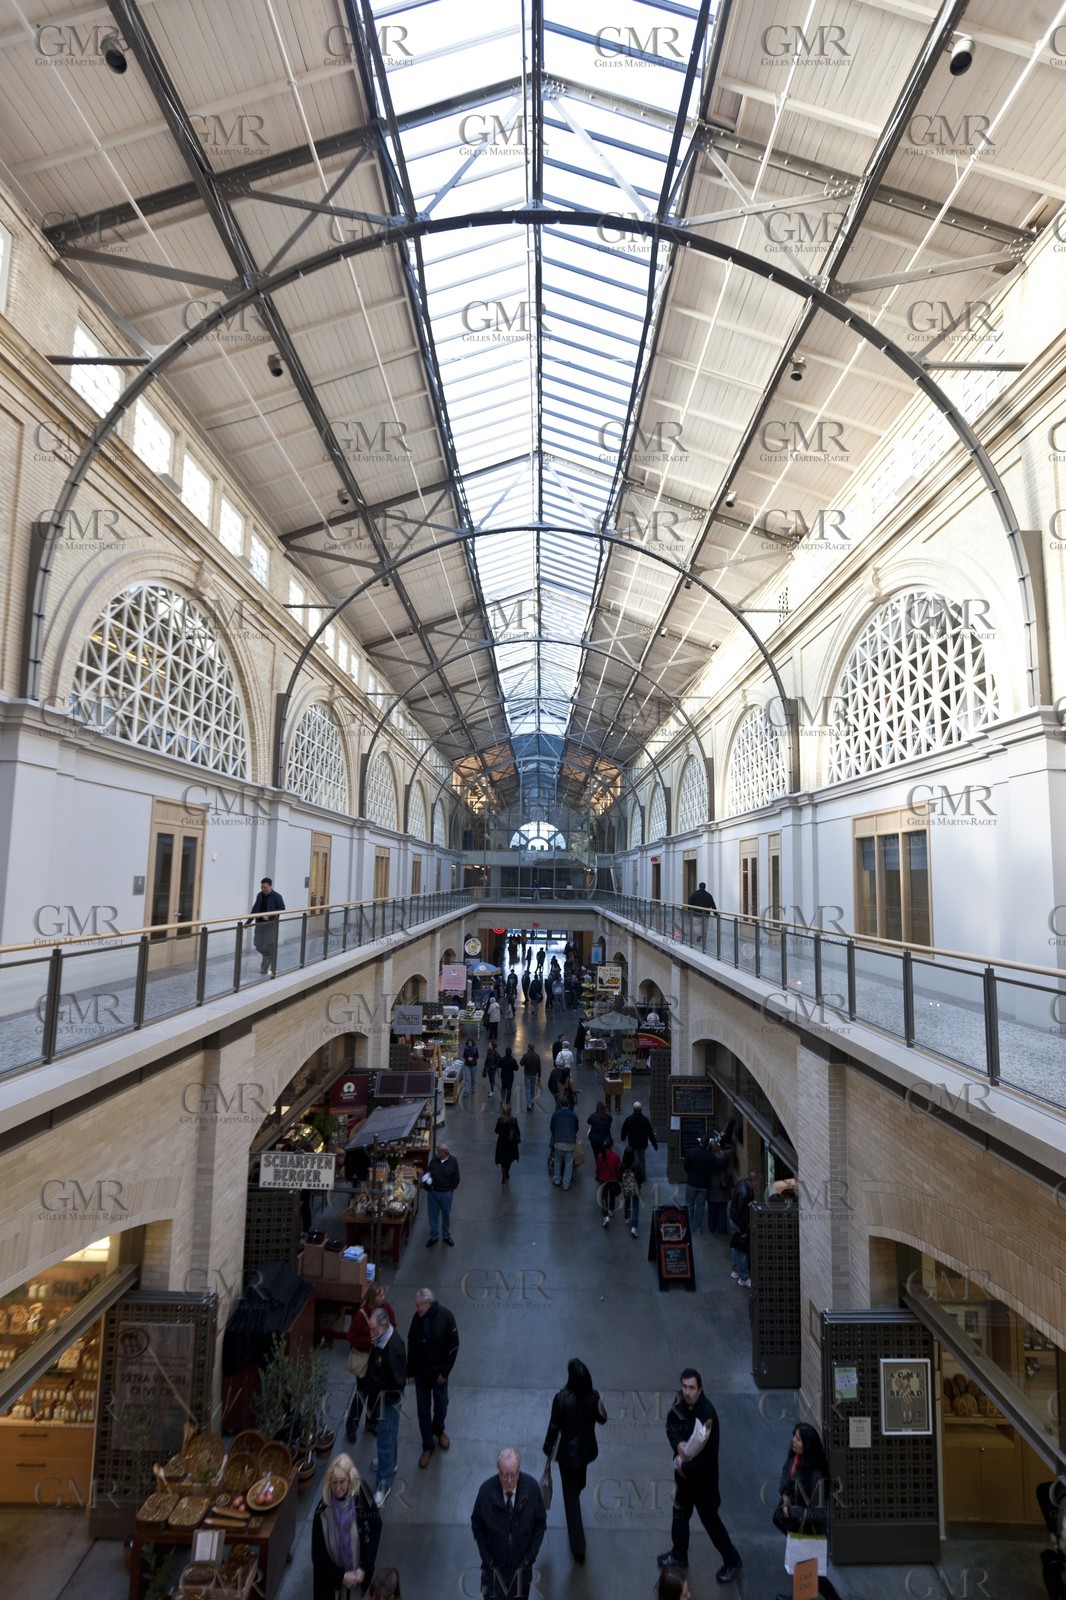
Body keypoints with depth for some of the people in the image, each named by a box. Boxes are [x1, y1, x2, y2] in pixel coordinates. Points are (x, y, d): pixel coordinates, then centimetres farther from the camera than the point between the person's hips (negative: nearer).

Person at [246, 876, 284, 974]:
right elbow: (254, 909, 11)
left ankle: (273, 969, 8)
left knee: (271, 947, -3)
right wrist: (248, 922, 6)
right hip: (260, 924, 5)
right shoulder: (259, 895, 5)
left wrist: (269, 916, -19)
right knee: (258, 945, 6)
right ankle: (265, 966, 30)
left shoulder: (276, 896, -11)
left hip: (271, 925, -5)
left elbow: (282, 909, -9)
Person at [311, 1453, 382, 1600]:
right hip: (331, 1575, -1)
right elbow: (318, 1554, -11)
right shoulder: (323, 1511, -23)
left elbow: (375, 1529, -7)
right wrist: (341, 1575, -13)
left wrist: (364, 1567, -11)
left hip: (359, 1570, 1)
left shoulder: (362, 1499, -19)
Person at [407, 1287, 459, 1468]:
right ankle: (428, 1446, 30)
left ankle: (439, 1431, 46)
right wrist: (410, 1371, 2)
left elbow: (453, 1345, -15)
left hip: (439, 1372, -2)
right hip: (421, 1372, 2)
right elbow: (411, 1345, -1)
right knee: (423, 1410, 10)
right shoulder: (417, 1318, -14)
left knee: (441, 1405, 16)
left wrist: (445, 1371, -12)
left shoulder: (445, 1317, -24)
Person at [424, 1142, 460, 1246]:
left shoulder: (453, 1161, -14)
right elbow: (428, 1172, 9)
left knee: (446, 1215, 15)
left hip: (446, 1194, -2)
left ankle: (446, 1236, 34)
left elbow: (456, 1179, -4)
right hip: (433, 1192, 2)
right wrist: (427, 1181, -7)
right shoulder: (434, 1159, -8)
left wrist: (451, 1190, -7)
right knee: (433, 1215, 12)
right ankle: (433, 1236, 31)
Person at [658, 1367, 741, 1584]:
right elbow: (671, 1424, -4)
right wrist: (678, 1444, -24)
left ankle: (732, 1560, 36)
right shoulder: (680, 1401, -15)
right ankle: (679, 1555, 47)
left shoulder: (707, 1415, -34)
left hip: (703, 1476, -6)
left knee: (710, 1519, 11)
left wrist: (686, 1468, -18)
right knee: (680, 1513, 24)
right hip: (683, 1470, 6)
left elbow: (708, 1455, -29)